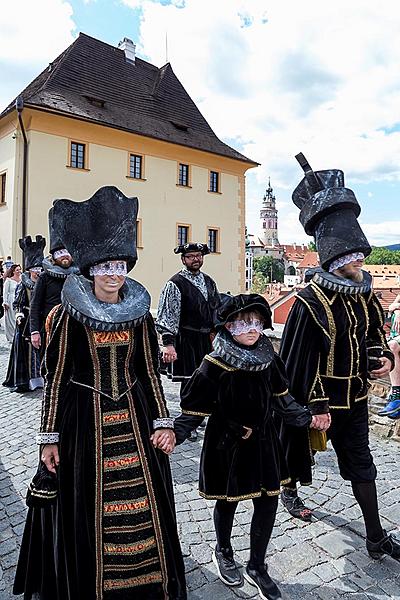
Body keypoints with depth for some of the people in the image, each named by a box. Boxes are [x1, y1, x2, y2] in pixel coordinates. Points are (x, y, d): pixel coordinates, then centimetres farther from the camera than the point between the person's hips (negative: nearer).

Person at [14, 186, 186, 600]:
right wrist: (50, 438, -4)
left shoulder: (139, 313, 1)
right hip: (84, 419, -2)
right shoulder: (69, 314, -7)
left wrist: (163, 423, 1)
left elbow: (149, 372, 6)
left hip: (134, 417, 3)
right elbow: (55, 378, -4)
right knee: (85, 511, 10)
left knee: (145, 510, 12)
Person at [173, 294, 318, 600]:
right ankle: (224, 552, 46)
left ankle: (257, 567, 33)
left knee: (268, 502, 9)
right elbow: (193, 410, -15)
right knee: (227, 502, 16)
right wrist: (174, 435, -26)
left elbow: (282, 398, 9)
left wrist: (307, 419, 10)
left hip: (263, 442, 4)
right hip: (227, 445, -4)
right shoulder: (214, 366, -21)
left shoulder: (268, 359, -6)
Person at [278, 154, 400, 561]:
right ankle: (289, 492, 49)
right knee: (300, 450, 19)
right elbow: (301, 359, -20)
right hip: (318, 400, -6)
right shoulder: (311, 302, -22)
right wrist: (316, 407, -18)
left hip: (355, 399, 7)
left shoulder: (364, 297, 0)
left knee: (362, 466, 16)